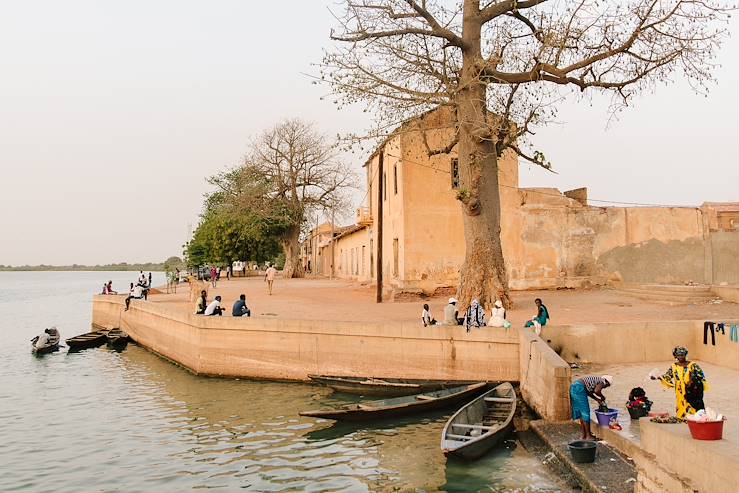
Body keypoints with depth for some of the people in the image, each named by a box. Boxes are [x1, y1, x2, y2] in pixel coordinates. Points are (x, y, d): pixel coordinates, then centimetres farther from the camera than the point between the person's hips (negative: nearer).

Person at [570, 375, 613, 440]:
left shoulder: (596, 379, 27)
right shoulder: (602, 381, 2)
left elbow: (588, 392, 24)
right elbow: (596, 391, -18)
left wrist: (597, 399, 20)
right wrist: (602, 397, 1)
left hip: (573, 386, 10)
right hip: (579, 389, -10)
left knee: (580, 412, 15)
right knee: (585, 413, 0)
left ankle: (584, 435, 21)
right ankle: (588, 436, 5)